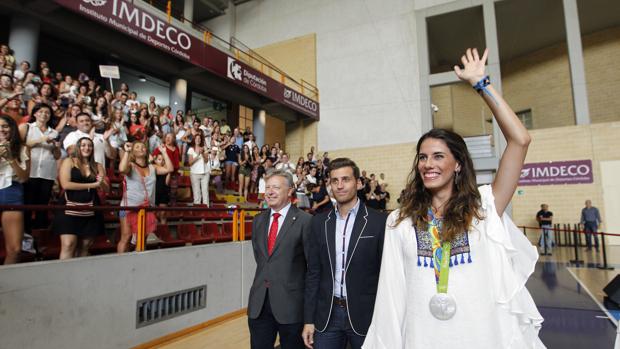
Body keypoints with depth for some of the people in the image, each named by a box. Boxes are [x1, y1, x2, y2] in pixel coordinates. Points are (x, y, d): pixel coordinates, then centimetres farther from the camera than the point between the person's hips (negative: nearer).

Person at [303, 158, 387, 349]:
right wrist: (308, 319, 3)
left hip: (365, 315, -2)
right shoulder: (319, 222, 2)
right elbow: (313, 272, 4)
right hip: (327, 315, 3)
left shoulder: (379, 221, -8)